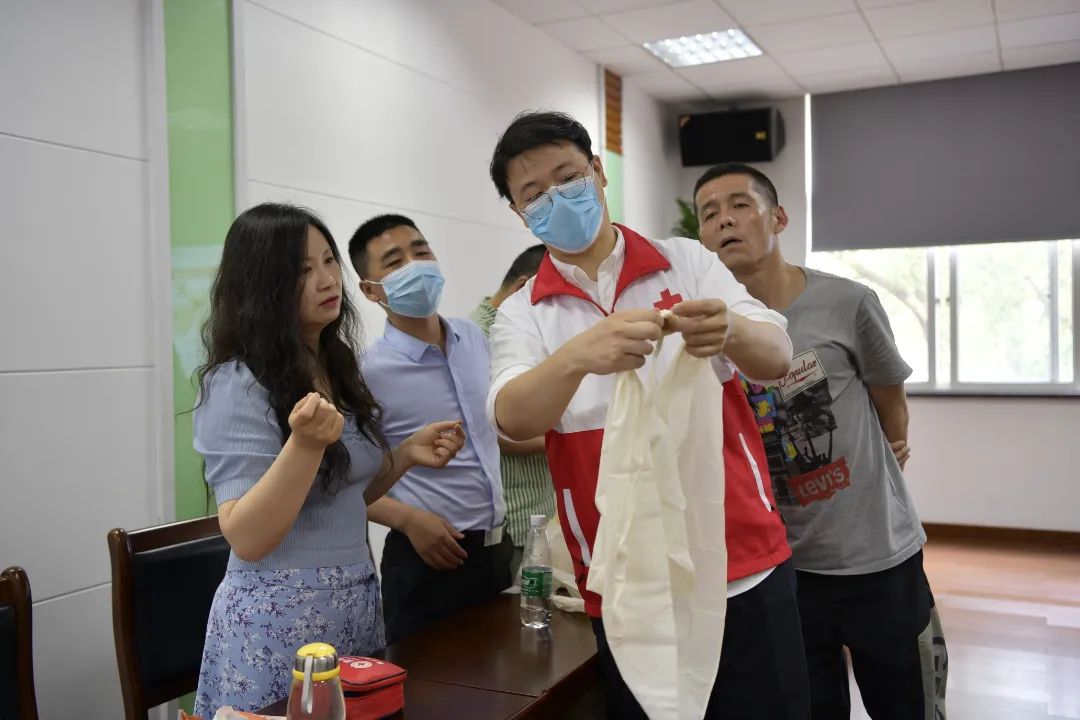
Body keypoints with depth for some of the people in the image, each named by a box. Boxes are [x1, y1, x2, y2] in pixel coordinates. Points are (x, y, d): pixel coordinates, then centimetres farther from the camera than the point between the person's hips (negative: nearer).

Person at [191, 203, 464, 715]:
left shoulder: (337, 371, 6)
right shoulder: (238, 386, -16)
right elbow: (246, 540, -21)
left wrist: (405, 455, 0)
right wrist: (305, 444, -33)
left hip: (355, 605, 7)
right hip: (279, 621, -7)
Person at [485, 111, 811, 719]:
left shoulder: (687, 262, 3)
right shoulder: (522, 315, 1)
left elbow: (777, 356, -7)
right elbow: (511, 418, -17)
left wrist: (730, 330, -31)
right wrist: (579, 356, -37)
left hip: (746, 564, 1)